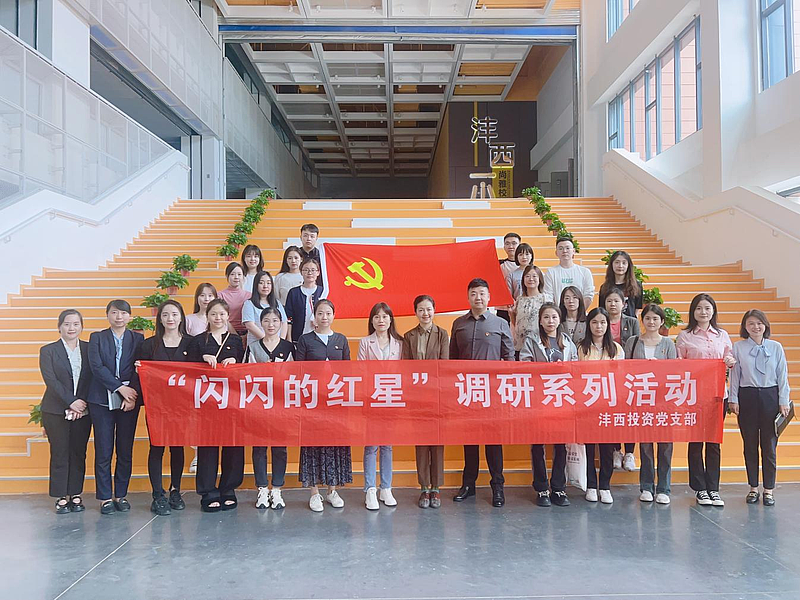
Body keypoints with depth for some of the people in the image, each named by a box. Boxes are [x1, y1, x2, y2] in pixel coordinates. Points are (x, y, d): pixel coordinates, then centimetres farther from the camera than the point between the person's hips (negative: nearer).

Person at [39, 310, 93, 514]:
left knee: (78, 453, 6)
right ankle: (61, 497, 11)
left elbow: (93, 379, 3)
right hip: (56, 411, -2)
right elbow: (51, 381, -7)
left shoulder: (89, 349, 8)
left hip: (82, 410, 2)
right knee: (59, 454, 2)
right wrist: (71, 402, -14)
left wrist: (82, 402, -9)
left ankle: (76, 495, 15)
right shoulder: (48, 351, 2)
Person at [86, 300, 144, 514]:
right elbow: (96, 367, -5)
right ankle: (105, 497, 11)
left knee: (125, 451, 5)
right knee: (103, 451, 2)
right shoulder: (97, 338, 7)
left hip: (129, 400, 1)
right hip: (102, 400, -1)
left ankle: (121, 495, 15)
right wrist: (120, 388, -13)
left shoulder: (138, 339, 8)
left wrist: (131, 396, -11)